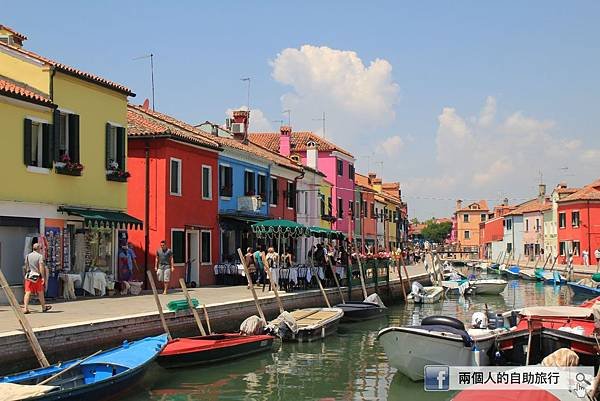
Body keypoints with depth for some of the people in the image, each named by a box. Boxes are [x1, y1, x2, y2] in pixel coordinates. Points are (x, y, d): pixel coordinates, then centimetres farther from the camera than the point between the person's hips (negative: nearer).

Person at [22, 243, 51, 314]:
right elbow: (41, 267, -14)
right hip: (37, 276, -3)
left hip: (29, 276, 3)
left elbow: (26, 266, 13)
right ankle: (44, 307, 25)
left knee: (28, 292, -3)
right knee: (40, 292, 11)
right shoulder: (40, 256, -6)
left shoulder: (28, 256, 8)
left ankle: (25, 308, -16)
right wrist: (43, 277, -14)